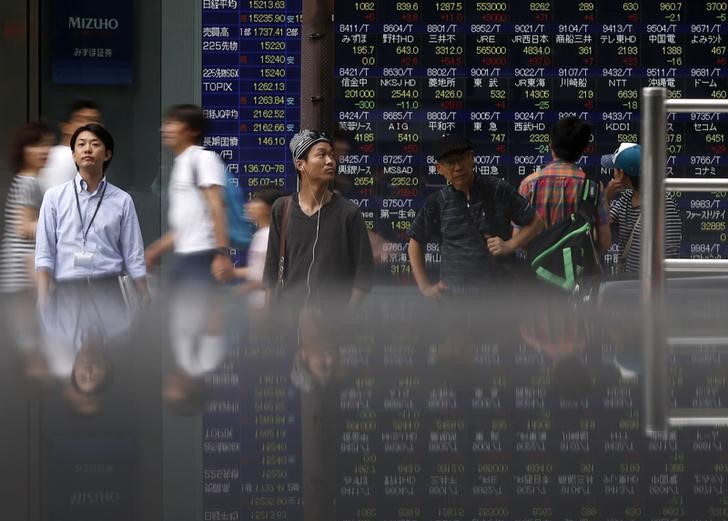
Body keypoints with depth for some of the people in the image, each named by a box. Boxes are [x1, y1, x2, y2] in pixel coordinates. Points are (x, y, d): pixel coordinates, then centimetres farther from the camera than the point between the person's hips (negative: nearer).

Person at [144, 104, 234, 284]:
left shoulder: (203, 158, -6)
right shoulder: (180, 164, 21)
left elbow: (216, 208, -15)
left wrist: (222, 253, -24)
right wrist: (154, 251, 27)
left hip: (203, 256, -9)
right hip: (182, 257, 9)